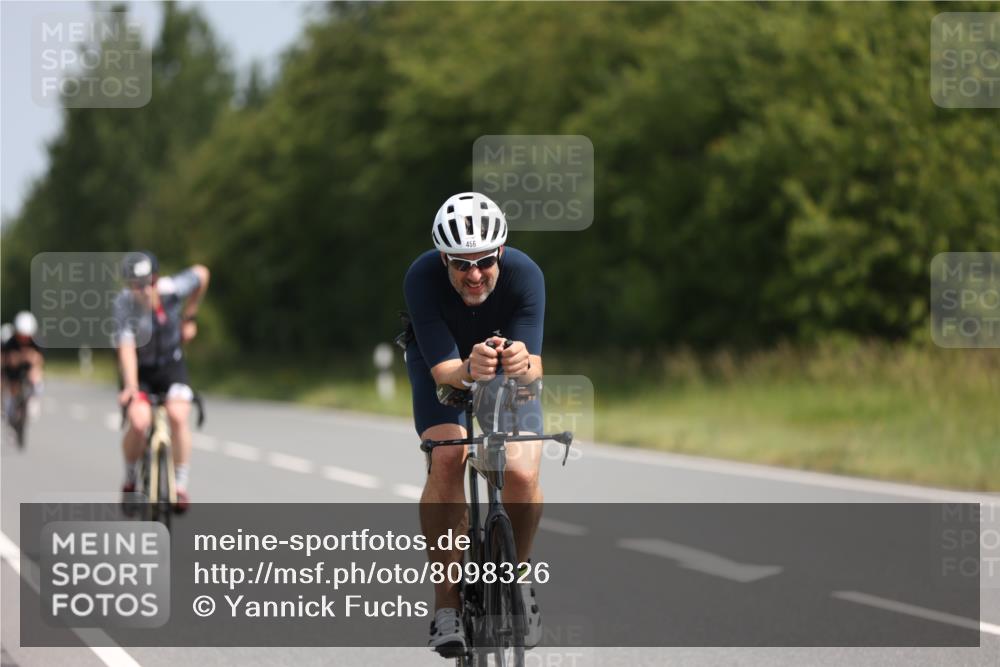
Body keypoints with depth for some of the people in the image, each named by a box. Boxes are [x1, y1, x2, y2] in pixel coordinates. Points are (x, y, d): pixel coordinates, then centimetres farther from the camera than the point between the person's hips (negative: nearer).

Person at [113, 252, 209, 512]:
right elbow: (126, 348, -35)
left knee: (178, 415, -25)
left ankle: (181, 485, -11)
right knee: (138, 422, -25)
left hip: (170, 364, 1)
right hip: (139, 370, -1)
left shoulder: (173, 289, -20)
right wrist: (130, 387, -48)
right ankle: (130, 480, 3)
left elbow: (201, 274, 1)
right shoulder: (124, 304, -26)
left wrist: (189, 317, 7)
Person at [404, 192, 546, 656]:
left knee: (522, 473, -22)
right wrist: (469, 370, -60)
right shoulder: (422, 278, -33)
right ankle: (447, 604, -19)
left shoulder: (524, 275, -32)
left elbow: (534, 363, -37)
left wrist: (524, 364, -61)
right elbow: (443, 368, -38)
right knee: (447, 460, -27)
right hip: (444, 367, 0)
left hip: (510, 370, 1)